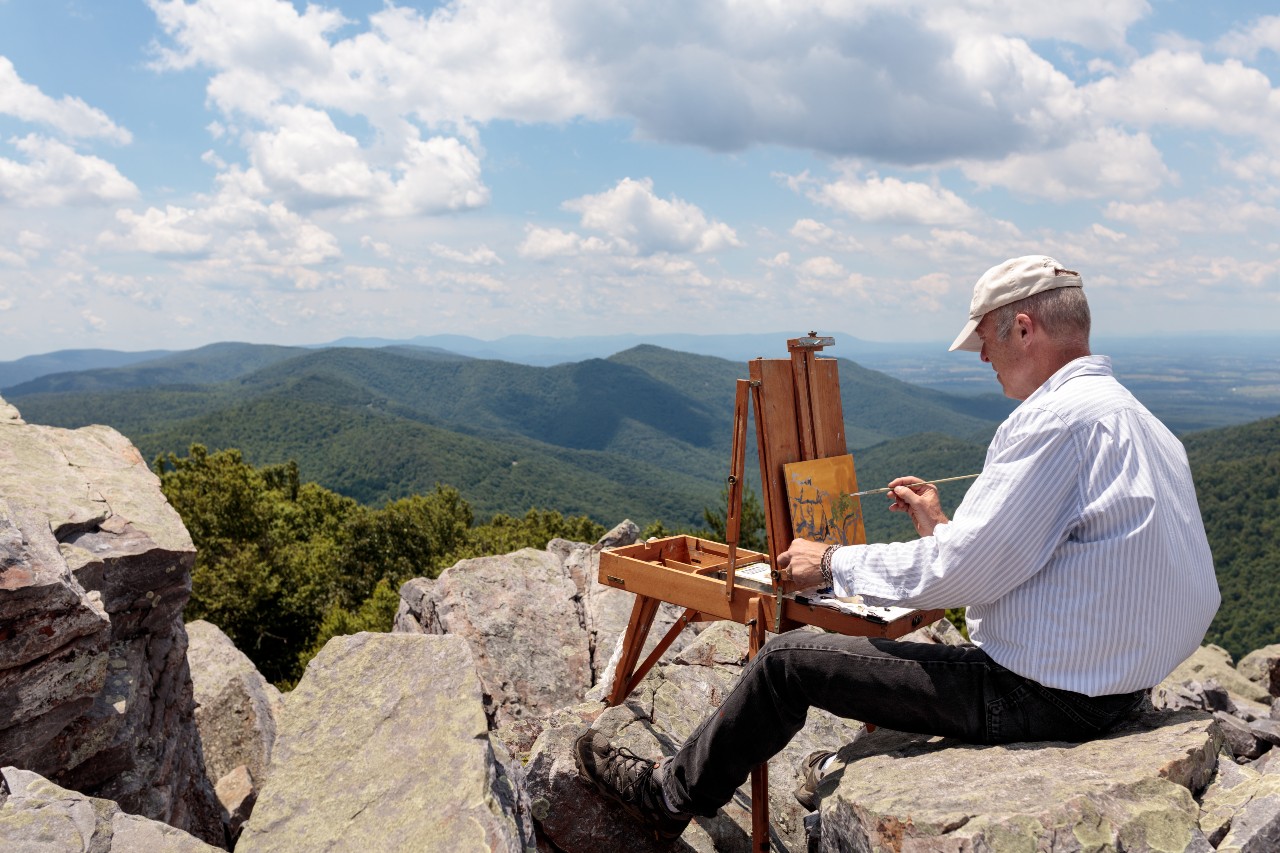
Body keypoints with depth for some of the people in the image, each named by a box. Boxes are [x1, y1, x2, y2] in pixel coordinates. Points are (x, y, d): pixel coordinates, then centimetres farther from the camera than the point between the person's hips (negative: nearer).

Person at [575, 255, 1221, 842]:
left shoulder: (1058, 417, -21)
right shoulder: (1134, 418, 11)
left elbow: (961, 573, -23)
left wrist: (833, 563, -10)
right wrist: (944, 527, 18)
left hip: (1045, 698, -10)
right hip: (1116, 684, 10)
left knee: (789, 659, -1)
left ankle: (673, 794, 20)